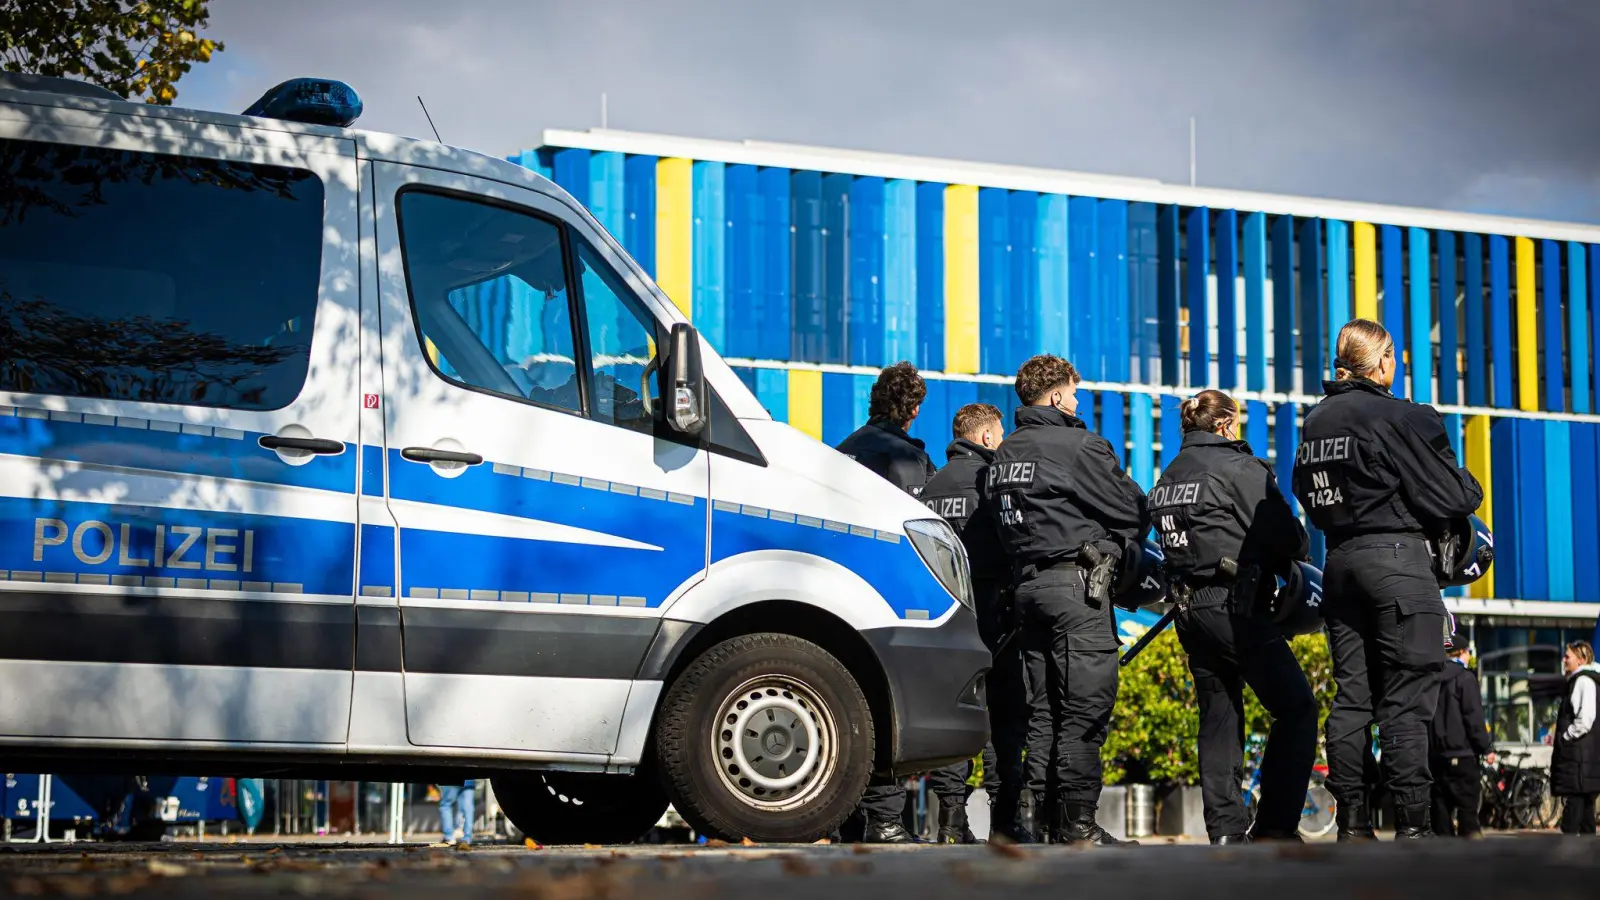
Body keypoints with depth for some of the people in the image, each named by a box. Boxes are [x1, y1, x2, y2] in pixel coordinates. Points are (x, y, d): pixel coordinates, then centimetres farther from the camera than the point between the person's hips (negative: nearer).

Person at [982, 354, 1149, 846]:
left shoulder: (1004, 455, 14)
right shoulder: (1078, 446, -10)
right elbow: (1132, 510, -6)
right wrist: (1123, 536, 14)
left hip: (1028, 583, 8)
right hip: (1077, 584, -8)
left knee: (1043, 710, 10)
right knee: (1086, 709, -7)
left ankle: (1045, 819, 12)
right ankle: (1078, 825, -9)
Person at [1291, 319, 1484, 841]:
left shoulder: (1316, 421, 11)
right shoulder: (1403, 418, -10)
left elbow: (1307, 495, 19)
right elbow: (1451, 499, -10)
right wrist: (1469, 487, 11)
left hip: (1340, 560, 7)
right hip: (1397, 558, -7)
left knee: (1351, 695, 8)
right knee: (1406, 699, -6)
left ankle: (1352, 823, 8)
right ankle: (1412, 826, -7)